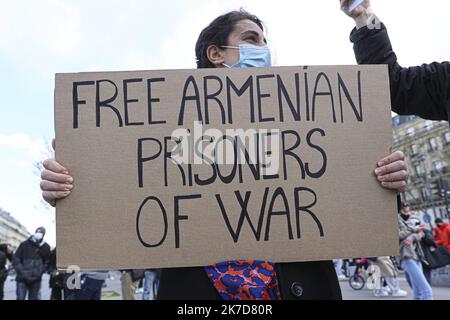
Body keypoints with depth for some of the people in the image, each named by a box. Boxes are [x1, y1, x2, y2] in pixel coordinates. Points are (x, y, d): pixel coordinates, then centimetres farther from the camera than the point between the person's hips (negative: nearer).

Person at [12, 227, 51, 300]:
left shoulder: (46, 247, 1)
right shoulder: (24, 244, -6)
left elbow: (47, 262, 8)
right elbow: (15, 260, -5)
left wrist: (40, 272, -5)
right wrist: (22, 272, -12)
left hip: (36, 280, 2)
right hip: (22, 278, -2)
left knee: (35, 298, 7)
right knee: (20, 298, -3)